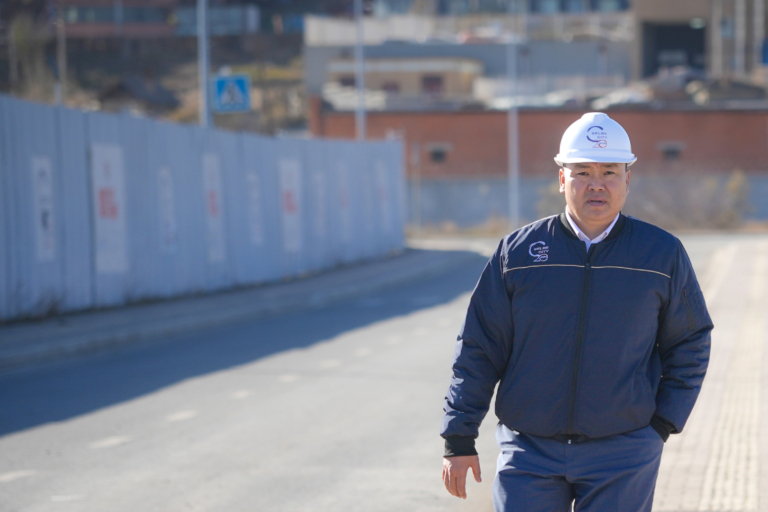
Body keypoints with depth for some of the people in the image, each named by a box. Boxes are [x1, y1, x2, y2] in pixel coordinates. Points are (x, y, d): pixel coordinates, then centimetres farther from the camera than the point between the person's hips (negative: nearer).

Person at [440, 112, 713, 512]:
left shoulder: (663, 254, 3)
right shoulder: (517, 252, 1)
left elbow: (690, 343, 12)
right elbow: (478, 350, 4)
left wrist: (663, 423, 3)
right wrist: (459, 440, 0)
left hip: (623, 456, 0)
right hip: (529, 451, 0)